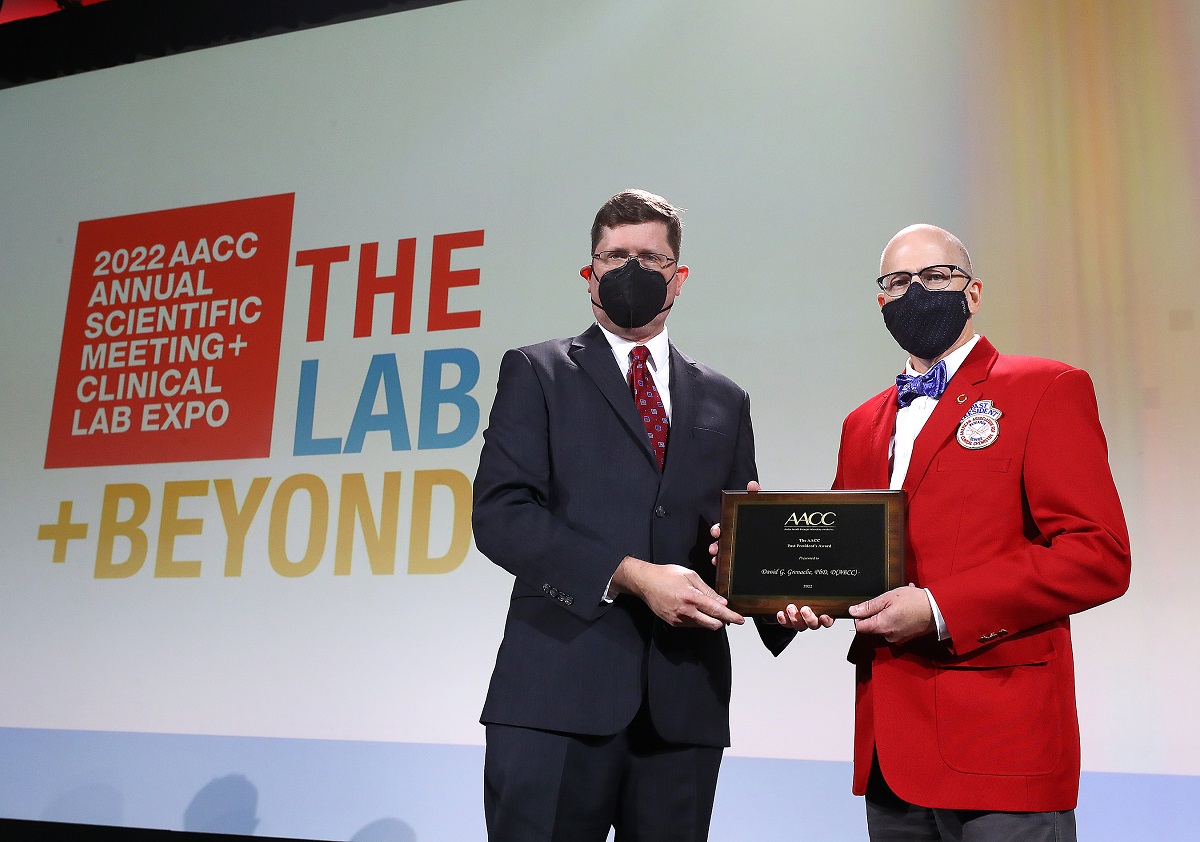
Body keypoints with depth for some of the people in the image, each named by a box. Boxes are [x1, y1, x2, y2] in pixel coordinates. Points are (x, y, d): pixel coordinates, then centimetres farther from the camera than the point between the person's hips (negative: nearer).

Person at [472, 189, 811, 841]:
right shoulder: (537, 373, 7)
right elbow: (499, 513, -5)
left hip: (685, 705, 3)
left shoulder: (723, 402, 18)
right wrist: (629, 575, -16)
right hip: (559, 693, -3)